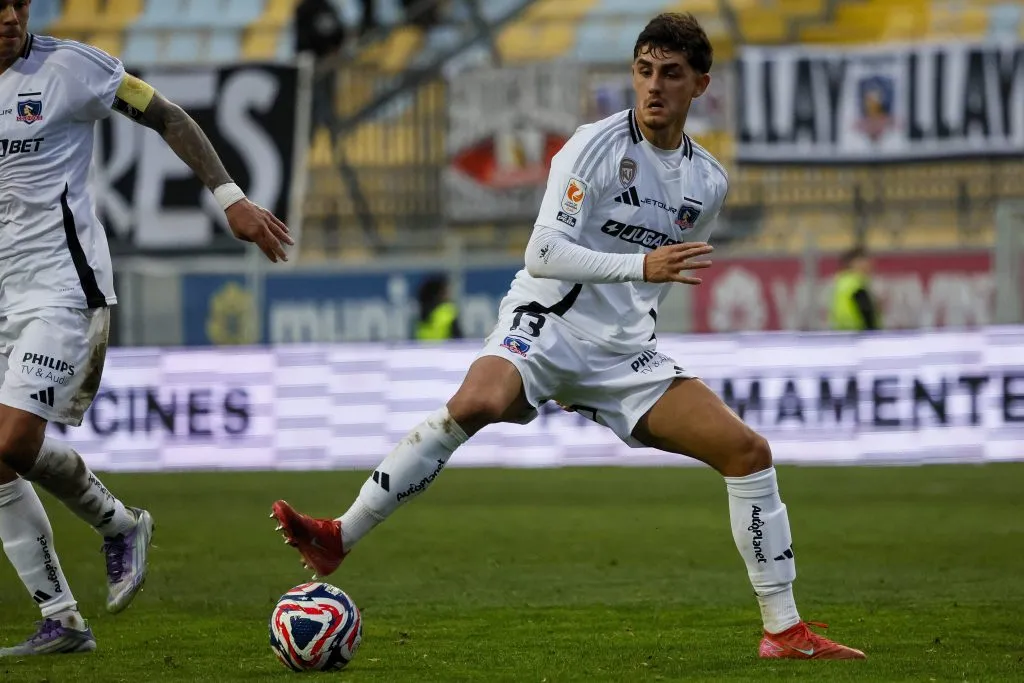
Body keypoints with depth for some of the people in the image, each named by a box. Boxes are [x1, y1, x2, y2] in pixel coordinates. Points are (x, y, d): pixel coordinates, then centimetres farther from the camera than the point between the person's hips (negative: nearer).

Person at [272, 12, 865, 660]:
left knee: (748, 449, -5)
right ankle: (337, 539, -30)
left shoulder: (709, 182, 8)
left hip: (626, 351, 5)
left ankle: (784, 631, 3)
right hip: (546, 322, -5)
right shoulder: (596, 146, -10)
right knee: (477, 404, -36)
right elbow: (543, 253, -19)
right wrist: (640, 266, -27)